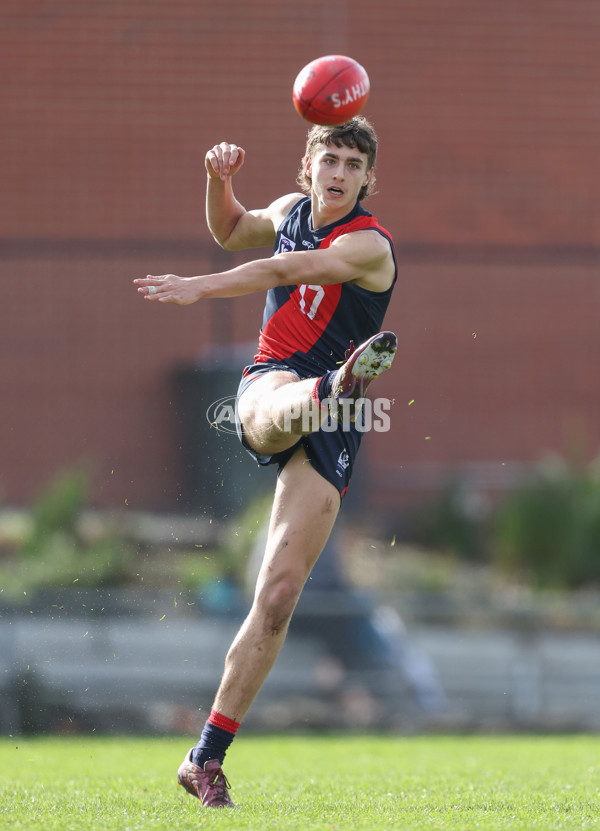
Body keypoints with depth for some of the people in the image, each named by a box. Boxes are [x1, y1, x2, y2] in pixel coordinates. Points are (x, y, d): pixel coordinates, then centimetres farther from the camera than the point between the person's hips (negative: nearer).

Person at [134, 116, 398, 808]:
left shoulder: (368, 246, -8)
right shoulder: (290, 211, 11)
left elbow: (288, 269, -25)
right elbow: (231, 232, 33)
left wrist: (199, 287, -35)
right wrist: (219, 179, 13)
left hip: (327, 437, -3)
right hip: (267, 391, 3)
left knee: (278, 596, -9)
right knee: (293, 398, -38)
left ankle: (206, 758, -4)